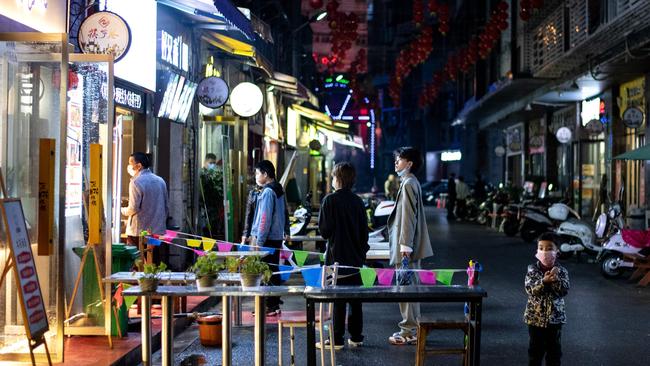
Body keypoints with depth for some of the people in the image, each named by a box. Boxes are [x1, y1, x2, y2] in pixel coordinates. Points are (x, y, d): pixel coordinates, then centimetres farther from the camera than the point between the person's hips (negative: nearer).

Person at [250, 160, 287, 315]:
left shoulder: (268, 192, -15)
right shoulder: (279, 190, 14)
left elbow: (265, 218, -19)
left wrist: (259, 241, -16)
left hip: (268, 238, -10)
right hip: (277, 237, 10)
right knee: (273, 271, 14)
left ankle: (270, 307, -1)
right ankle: (275, 304, 20)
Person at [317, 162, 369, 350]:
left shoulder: (330, 200, -12)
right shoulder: (358, 201, 4)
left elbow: (324, 230, -13)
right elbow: (364, 230, 6)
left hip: (337, 257, -5)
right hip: (356, 257, 5)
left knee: (338, 299, -1)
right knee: (355, 298, 10)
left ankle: (337, 339, 3)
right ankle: (356, 336, 16)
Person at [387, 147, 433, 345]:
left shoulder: (408, 184, -15)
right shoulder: (410, 182, 16)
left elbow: (408, 217, -20)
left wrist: (405, 246, -21)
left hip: (406, 247, -10)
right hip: (409, 246, 10)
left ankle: (409, 331, 1)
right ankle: (412, 328, 21)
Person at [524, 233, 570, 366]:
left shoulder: (561, 271, -3)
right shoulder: (532, 269, -5)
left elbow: (564, 291, -13)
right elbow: (530, 289, -16)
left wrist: (555, 280, -29)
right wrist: (544, 281, -30)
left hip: (555, 316, 1)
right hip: (535, 316, -1)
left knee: (554, 349, 10)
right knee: (535, 348, 10)